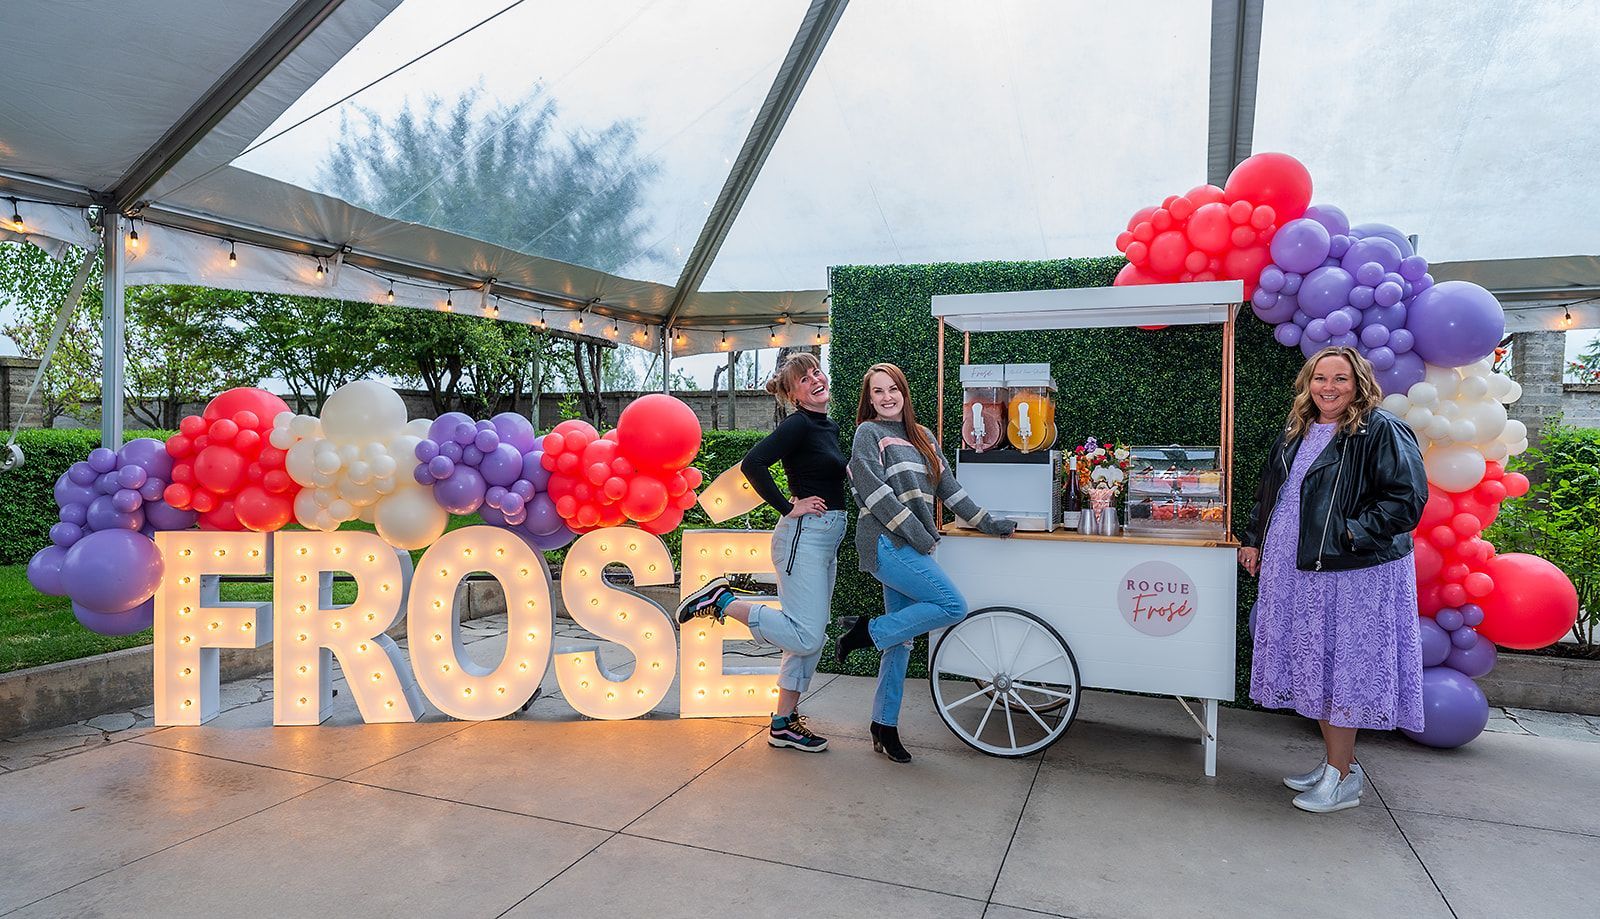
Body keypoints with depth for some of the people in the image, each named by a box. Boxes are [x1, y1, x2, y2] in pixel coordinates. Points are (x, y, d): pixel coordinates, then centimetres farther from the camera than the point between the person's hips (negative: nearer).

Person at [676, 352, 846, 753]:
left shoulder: (829, 426, 15)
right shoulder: (798, 424, -12)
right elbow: (752, 463, -24)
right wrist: (788, 508, -18)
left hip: (827, 539, 9)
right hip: (804, 535, -9)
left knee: (812, 637, 11)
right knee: (806, 636, -14)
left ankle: (784, 723, 20)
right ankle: (721, 601, -2)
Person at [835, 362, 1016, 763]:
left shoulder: (922, 436, 20)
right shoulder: (868, 433, -1)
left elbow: (948, 486, 21)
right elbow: (875, 490, -12)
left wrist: (988, 523, 17)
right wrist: (917, 534, -17)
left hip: (911, 547, 7)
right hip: (887, 543, -7)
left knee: (902, 638, 7)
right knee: (953, 607, -16)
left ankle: (885, 726, 15)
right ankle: (868, 630, -3)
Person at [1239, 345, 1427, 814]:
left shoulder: (1383, 432, -8)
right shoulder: (1295, 432, 14)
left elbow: (1407, 499, -14)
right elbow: (1267, 491, 22)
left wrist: (1351, 533, -21)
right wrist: (1254, 540, 16)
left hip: (1352, 574, -7)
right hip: (1294, 572, 7)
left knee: (1340, 667, -1)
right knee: (1313, 666, 13)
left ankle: (1341, 777, 12)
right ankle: (1339, 760, 29)